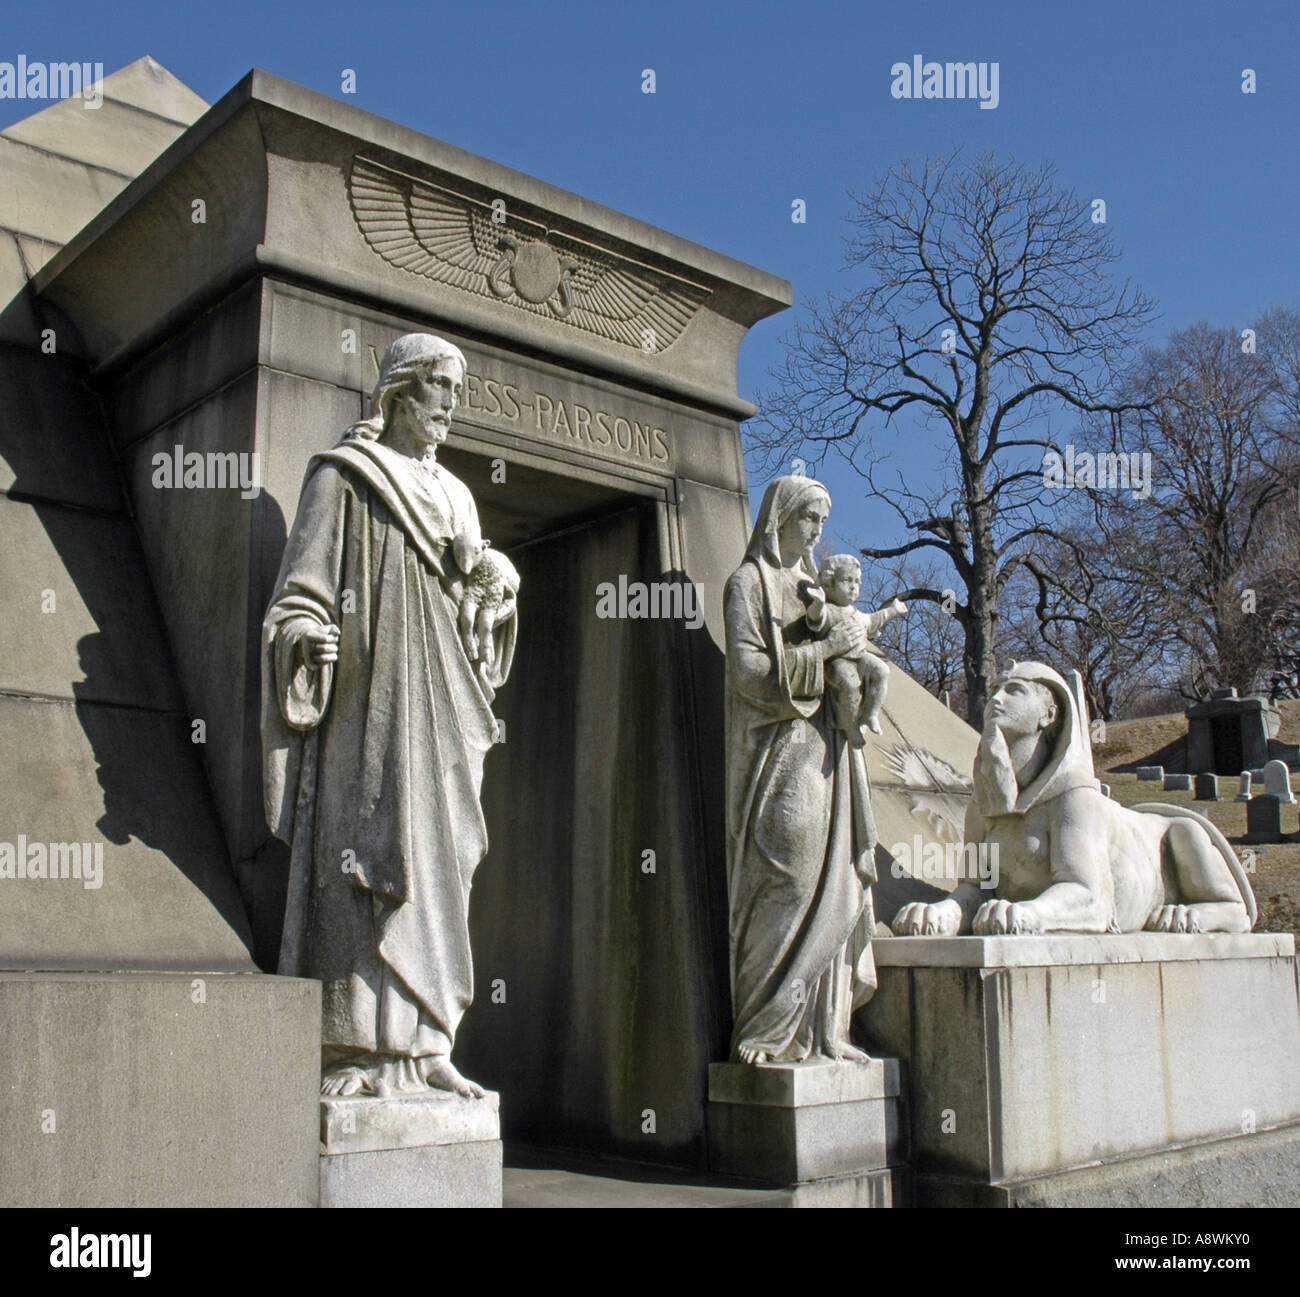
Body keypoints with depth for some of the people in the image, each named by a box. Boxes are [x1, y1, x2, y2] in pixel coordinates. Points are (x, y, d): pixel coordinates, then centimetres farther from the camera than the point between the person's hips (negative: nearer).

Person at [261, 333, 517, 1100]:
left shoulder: (453, 497, 23)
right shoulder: (343, 476, 4)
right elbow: (303, 585, -3)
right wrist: (304, 635, -24)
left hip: (439, 703, 7)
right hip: (367, 697, -6)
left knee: (436, 863, 3)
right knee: (361, 861, -10)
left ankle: (421, 1048, 7)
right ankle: (349, 1051, -6)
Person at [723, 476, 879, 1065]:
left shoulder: (810, 584, 21)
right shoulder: (748, 582, -1)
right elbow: (751, 671, -13)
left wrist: (853, 648, 1)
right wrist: (825, 650, -13)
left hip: (823, 750, 8)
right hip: (778, 752, -8)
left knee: (831, 887, 4)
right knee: (785, 884, -10)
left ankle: (821, 1029, 9)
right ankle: (768, 1033, -3)